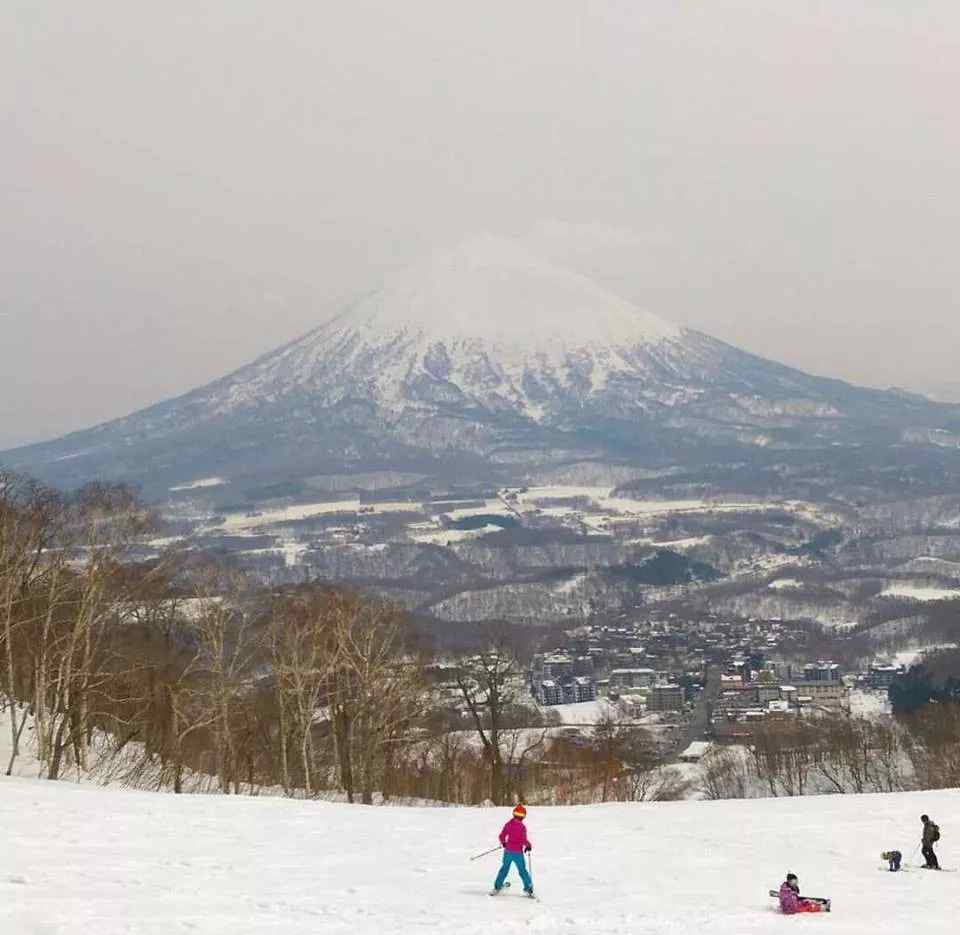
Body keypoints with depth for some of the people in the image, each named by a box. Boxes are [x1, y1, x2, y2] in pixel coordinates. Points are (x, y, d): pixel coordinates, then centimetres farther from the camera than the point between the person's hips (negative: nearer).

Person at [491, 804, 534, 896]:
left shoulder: (508, 824, 0)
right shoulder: (522, 826, -14)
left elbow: (502, 836, 4)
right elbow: (524, 840, -17)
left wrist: (503, 843, 24)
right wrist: (529, 846, 2)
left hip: (508, 851, 4)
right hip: (518, 852, -4)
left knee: (504, 868, 18)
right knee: (522, 870, 6)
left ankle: (497, 887, 21)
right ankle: (528, 888, 5)